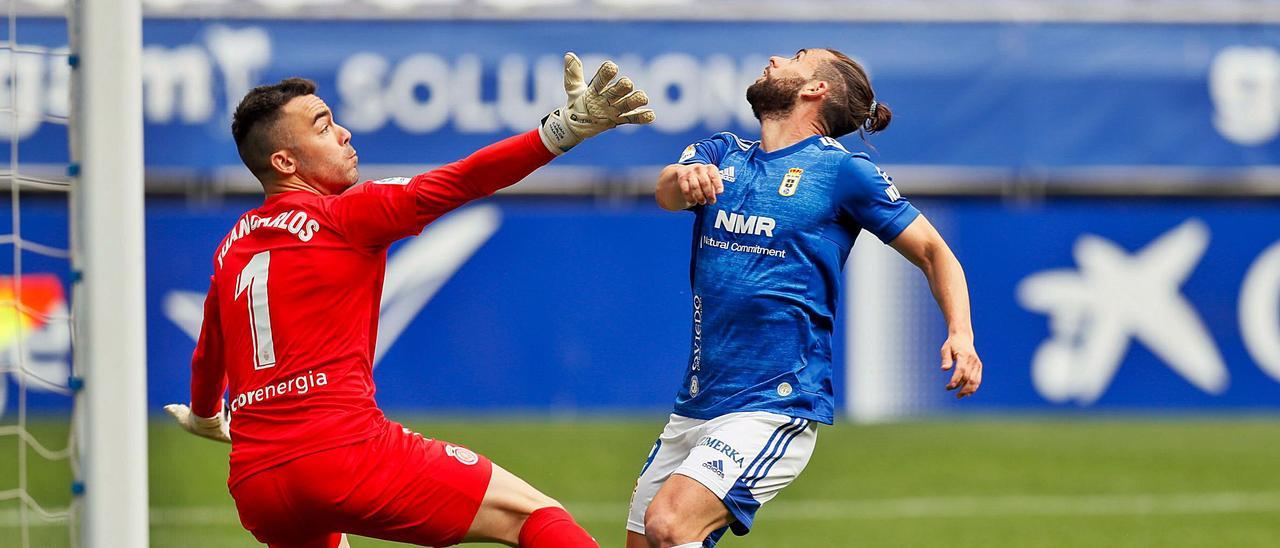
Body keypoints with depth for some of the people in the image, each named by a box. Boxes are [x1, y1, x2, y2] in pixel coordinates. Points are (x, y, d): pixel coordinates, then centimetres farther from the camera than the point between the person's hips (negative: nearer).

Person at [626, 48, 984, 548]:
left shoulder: (843, 169, -1)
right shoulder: (720, 154, 12)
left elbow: (933, 250, 1)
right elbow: (666, 193, -9)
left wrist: (960, 333, -18)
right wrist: (683, 177, -35)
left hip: (777, 406, -6)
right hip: (696, 406, 6)